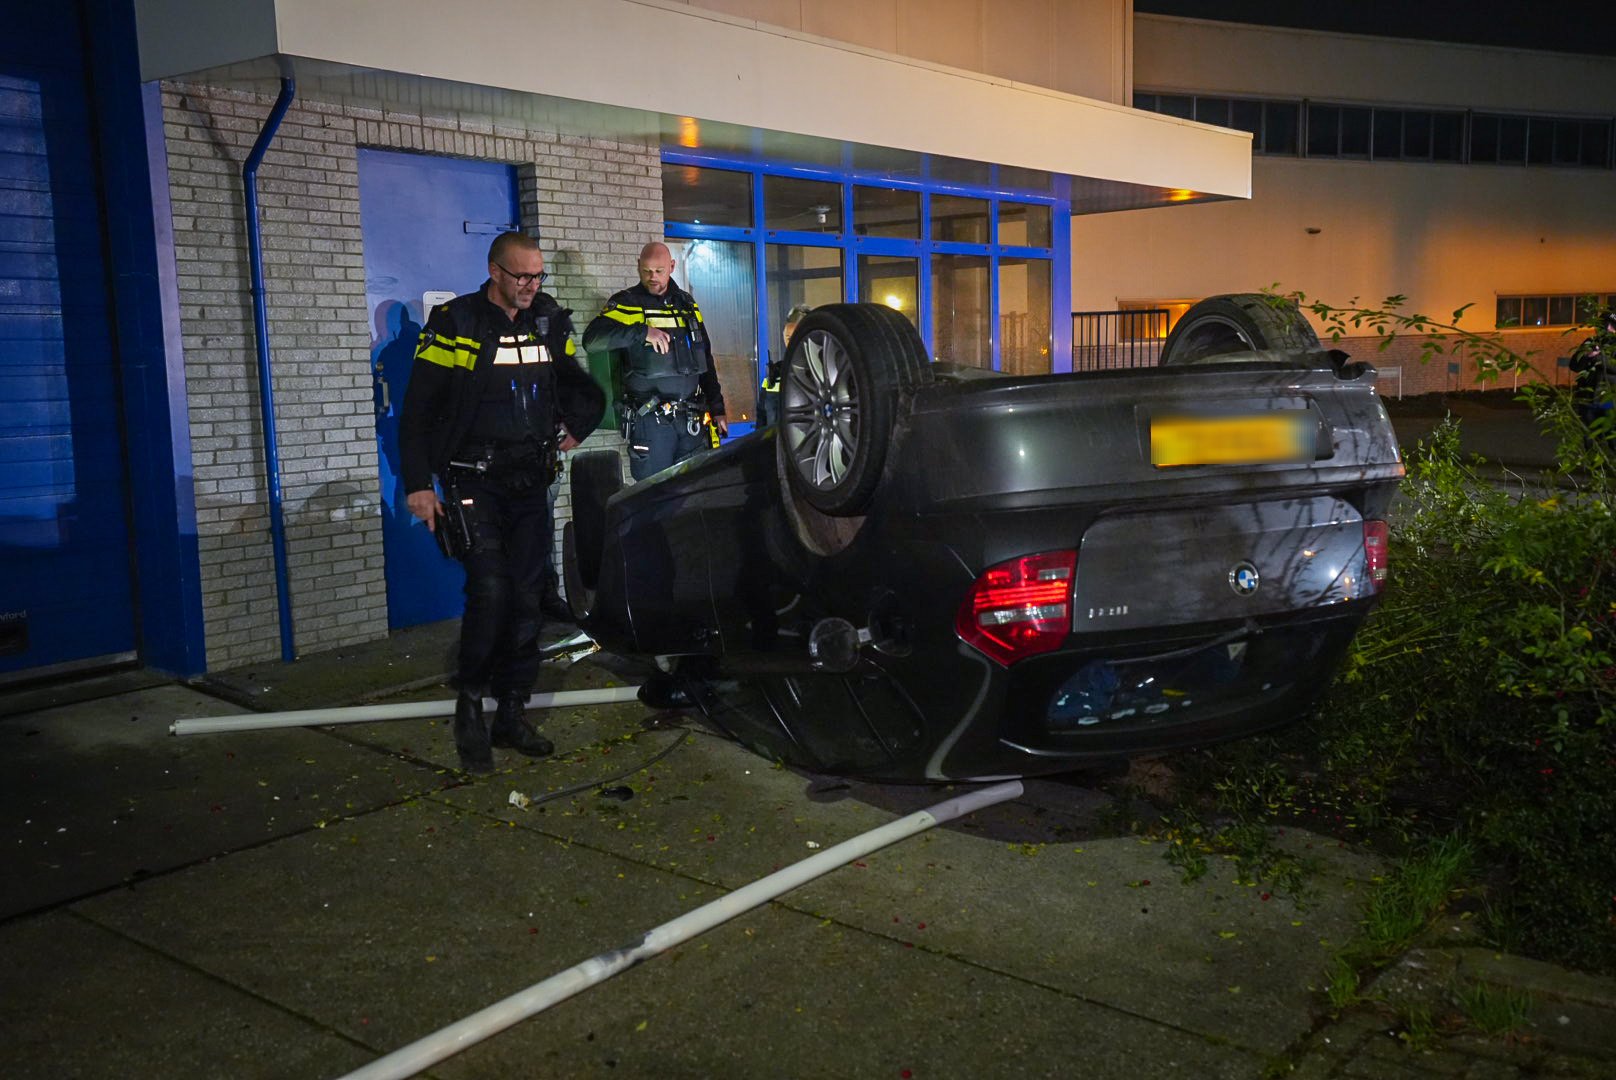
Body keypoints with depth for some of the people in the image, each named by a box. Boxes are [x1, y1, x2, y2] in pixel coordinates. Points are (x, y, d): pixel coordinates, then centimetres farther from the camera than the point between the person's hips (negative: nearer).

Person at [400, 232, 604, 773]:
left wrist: (575, 426, 9)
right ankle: (470, 707, -1)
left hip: (531, 482, 5)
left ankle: (511, 714, 15)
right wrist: (418, 484, -11)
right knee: (490, 590, -18)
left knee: (526, 598, 4)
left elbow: (577, 383, 26)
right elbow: (417, 408, -7)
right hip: (474, 480, -5)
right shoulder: (454, 323, -7)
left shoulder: (550, 321, 8)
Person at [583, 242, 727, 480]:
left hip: (692, 419, 4)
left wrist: (717, 408, 17)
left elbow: (705, 360, 21)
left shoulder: (687, 303, 16)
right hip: (650, 420, -4)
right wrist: (642, 332, -24)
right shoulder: (627, 302, 1)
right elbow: (592, 339, -15)